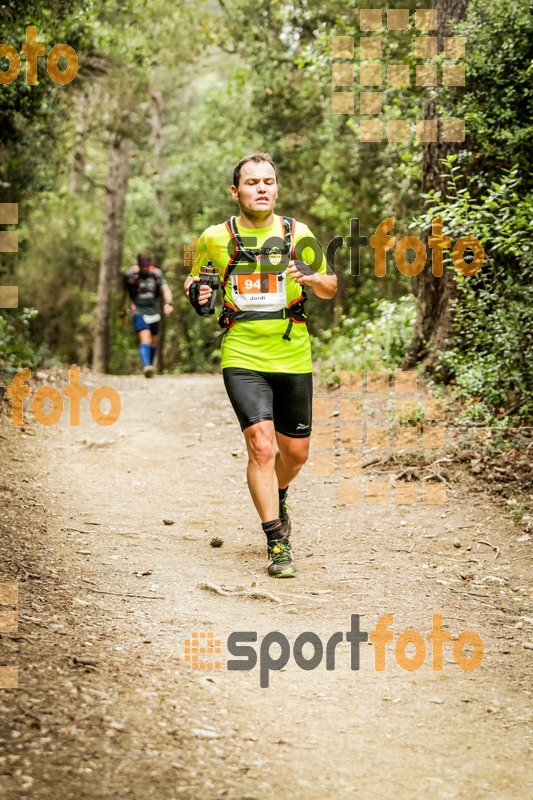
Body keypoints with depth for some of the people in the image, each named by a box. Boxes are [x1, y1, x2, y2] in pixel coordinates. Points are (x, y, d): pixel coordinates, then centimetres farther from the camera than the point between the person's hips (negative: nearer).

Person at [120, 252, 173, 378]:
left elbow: (165, 289, -14)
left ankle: (150, 366, 30)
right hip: (139, 312, -3)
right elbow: (123, 293, 9)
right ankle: (146, 367, -39)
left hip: (154, 312, 3)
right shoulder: (130, 274, -5)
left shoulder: (157, 273, -2)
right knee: (145, 339, -24)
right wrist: (121, 310, 17)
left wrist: (168, 303, -33)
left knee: (153, 343, 12)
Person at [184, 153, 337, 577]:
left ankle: (277, 494, 46)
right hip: (242, 357, -2)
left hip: (293, 357, 2)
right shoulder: (215, 238, 1)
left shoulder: (298, 235, 3)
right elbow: (196, 278, 18)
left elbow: (331, 288, 12)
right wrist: (196, 291, -6)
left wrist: (313, 278, -11)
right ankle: (277, 543, -8)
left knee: (295, 452, 12)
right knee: (262, 446, -17)